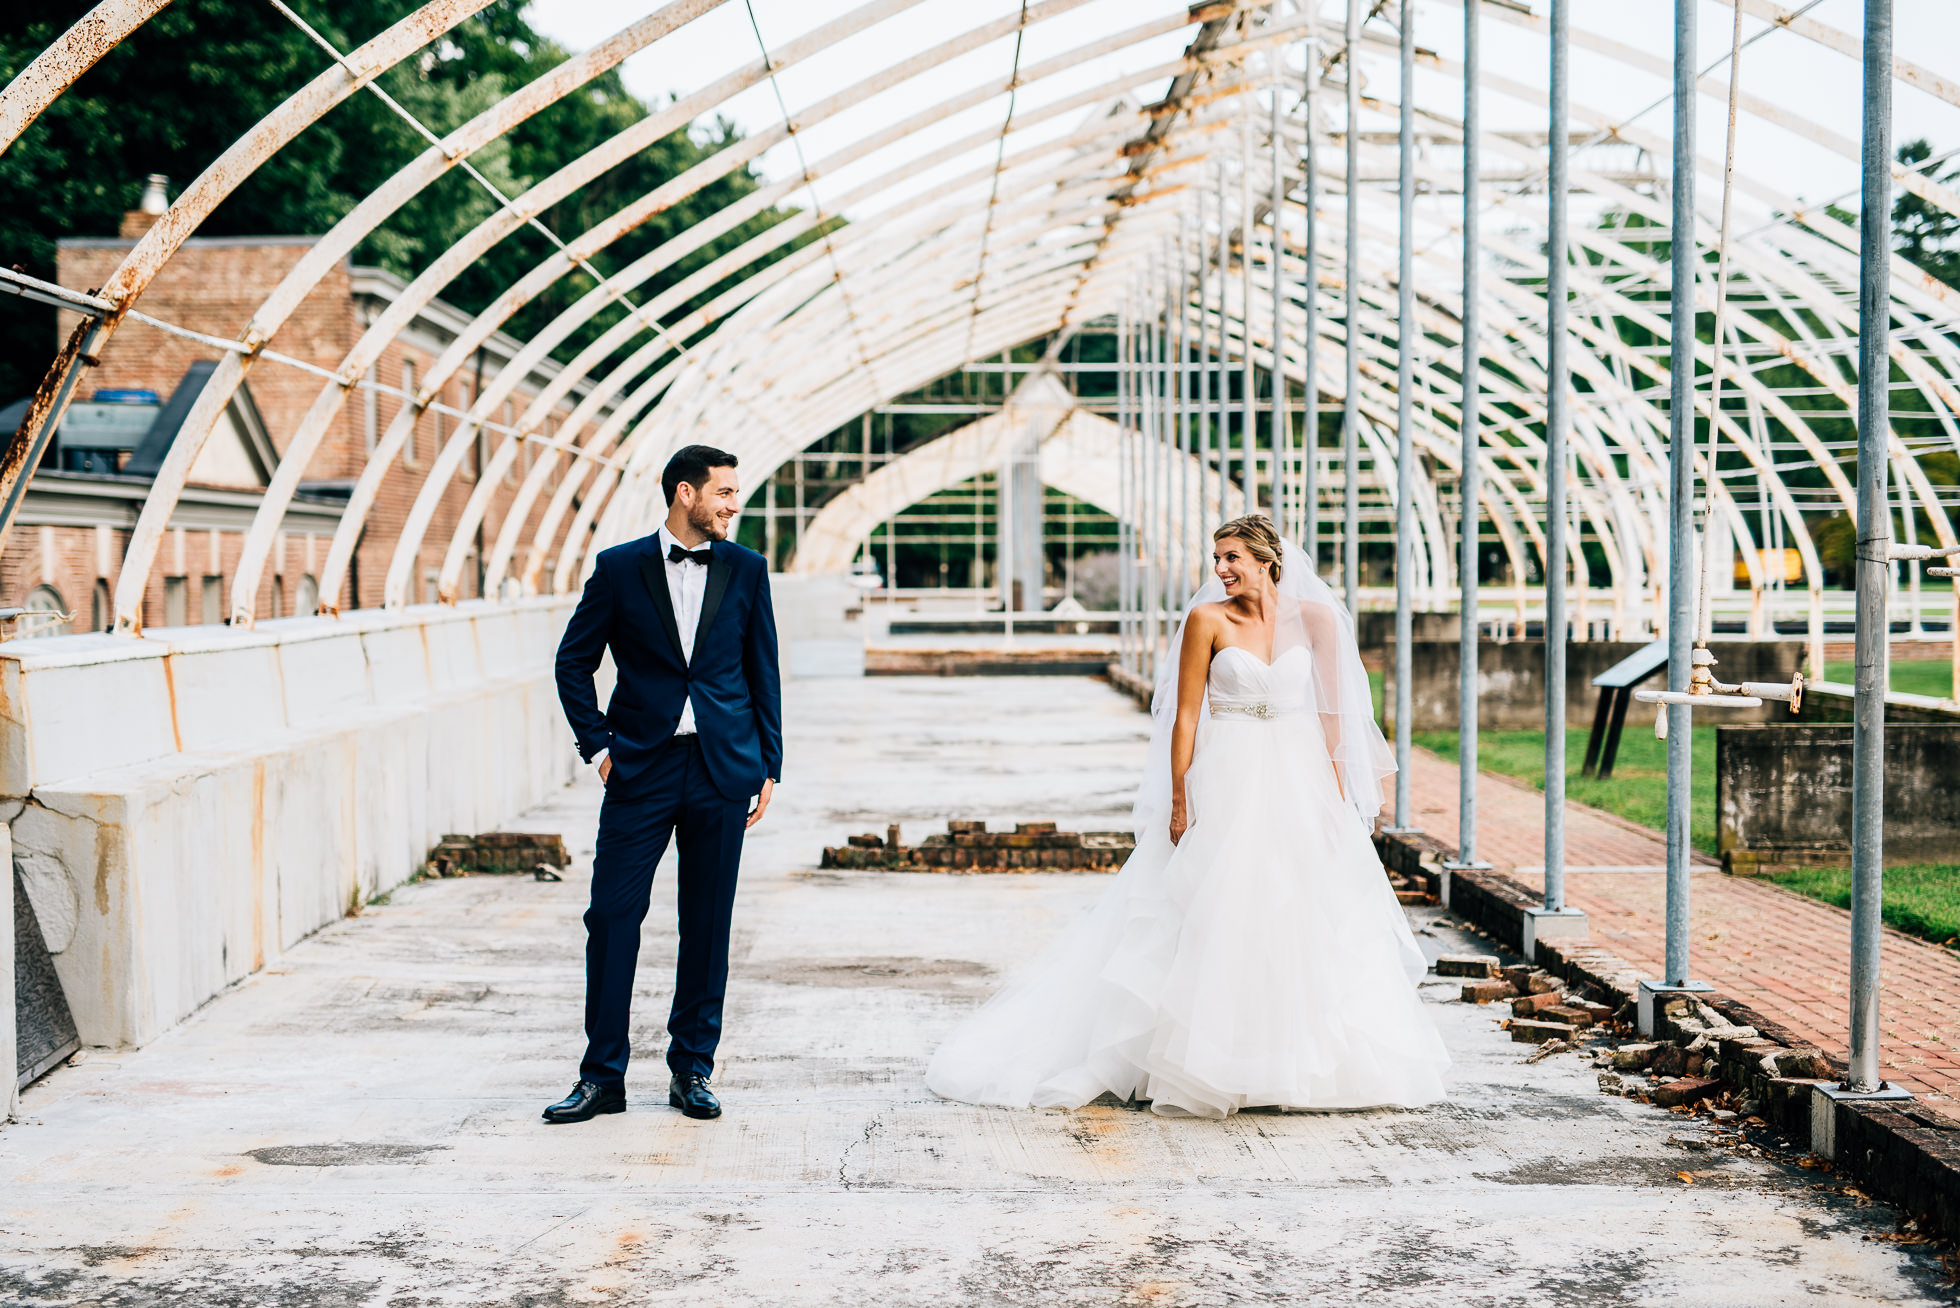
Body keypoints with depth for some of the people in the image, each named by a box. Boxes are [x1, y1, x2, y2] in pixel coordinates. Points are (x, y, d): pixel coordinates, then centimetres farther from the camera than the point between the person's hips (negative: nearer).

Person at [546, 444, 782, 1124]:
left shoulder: (746, 569, 7)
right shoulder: (619, 568, 1)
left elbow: (763, 672, 11)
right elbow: (573, 661, 7)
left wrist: (768, 765, 7)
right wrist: (597, 744, -1)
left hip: (722, 768, 2)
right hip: (642, 769, -1)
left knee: (708, 923, 6)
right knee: (612, 916, -3)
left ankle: (692, 1068, 17)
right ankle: (602, 1075, 6)